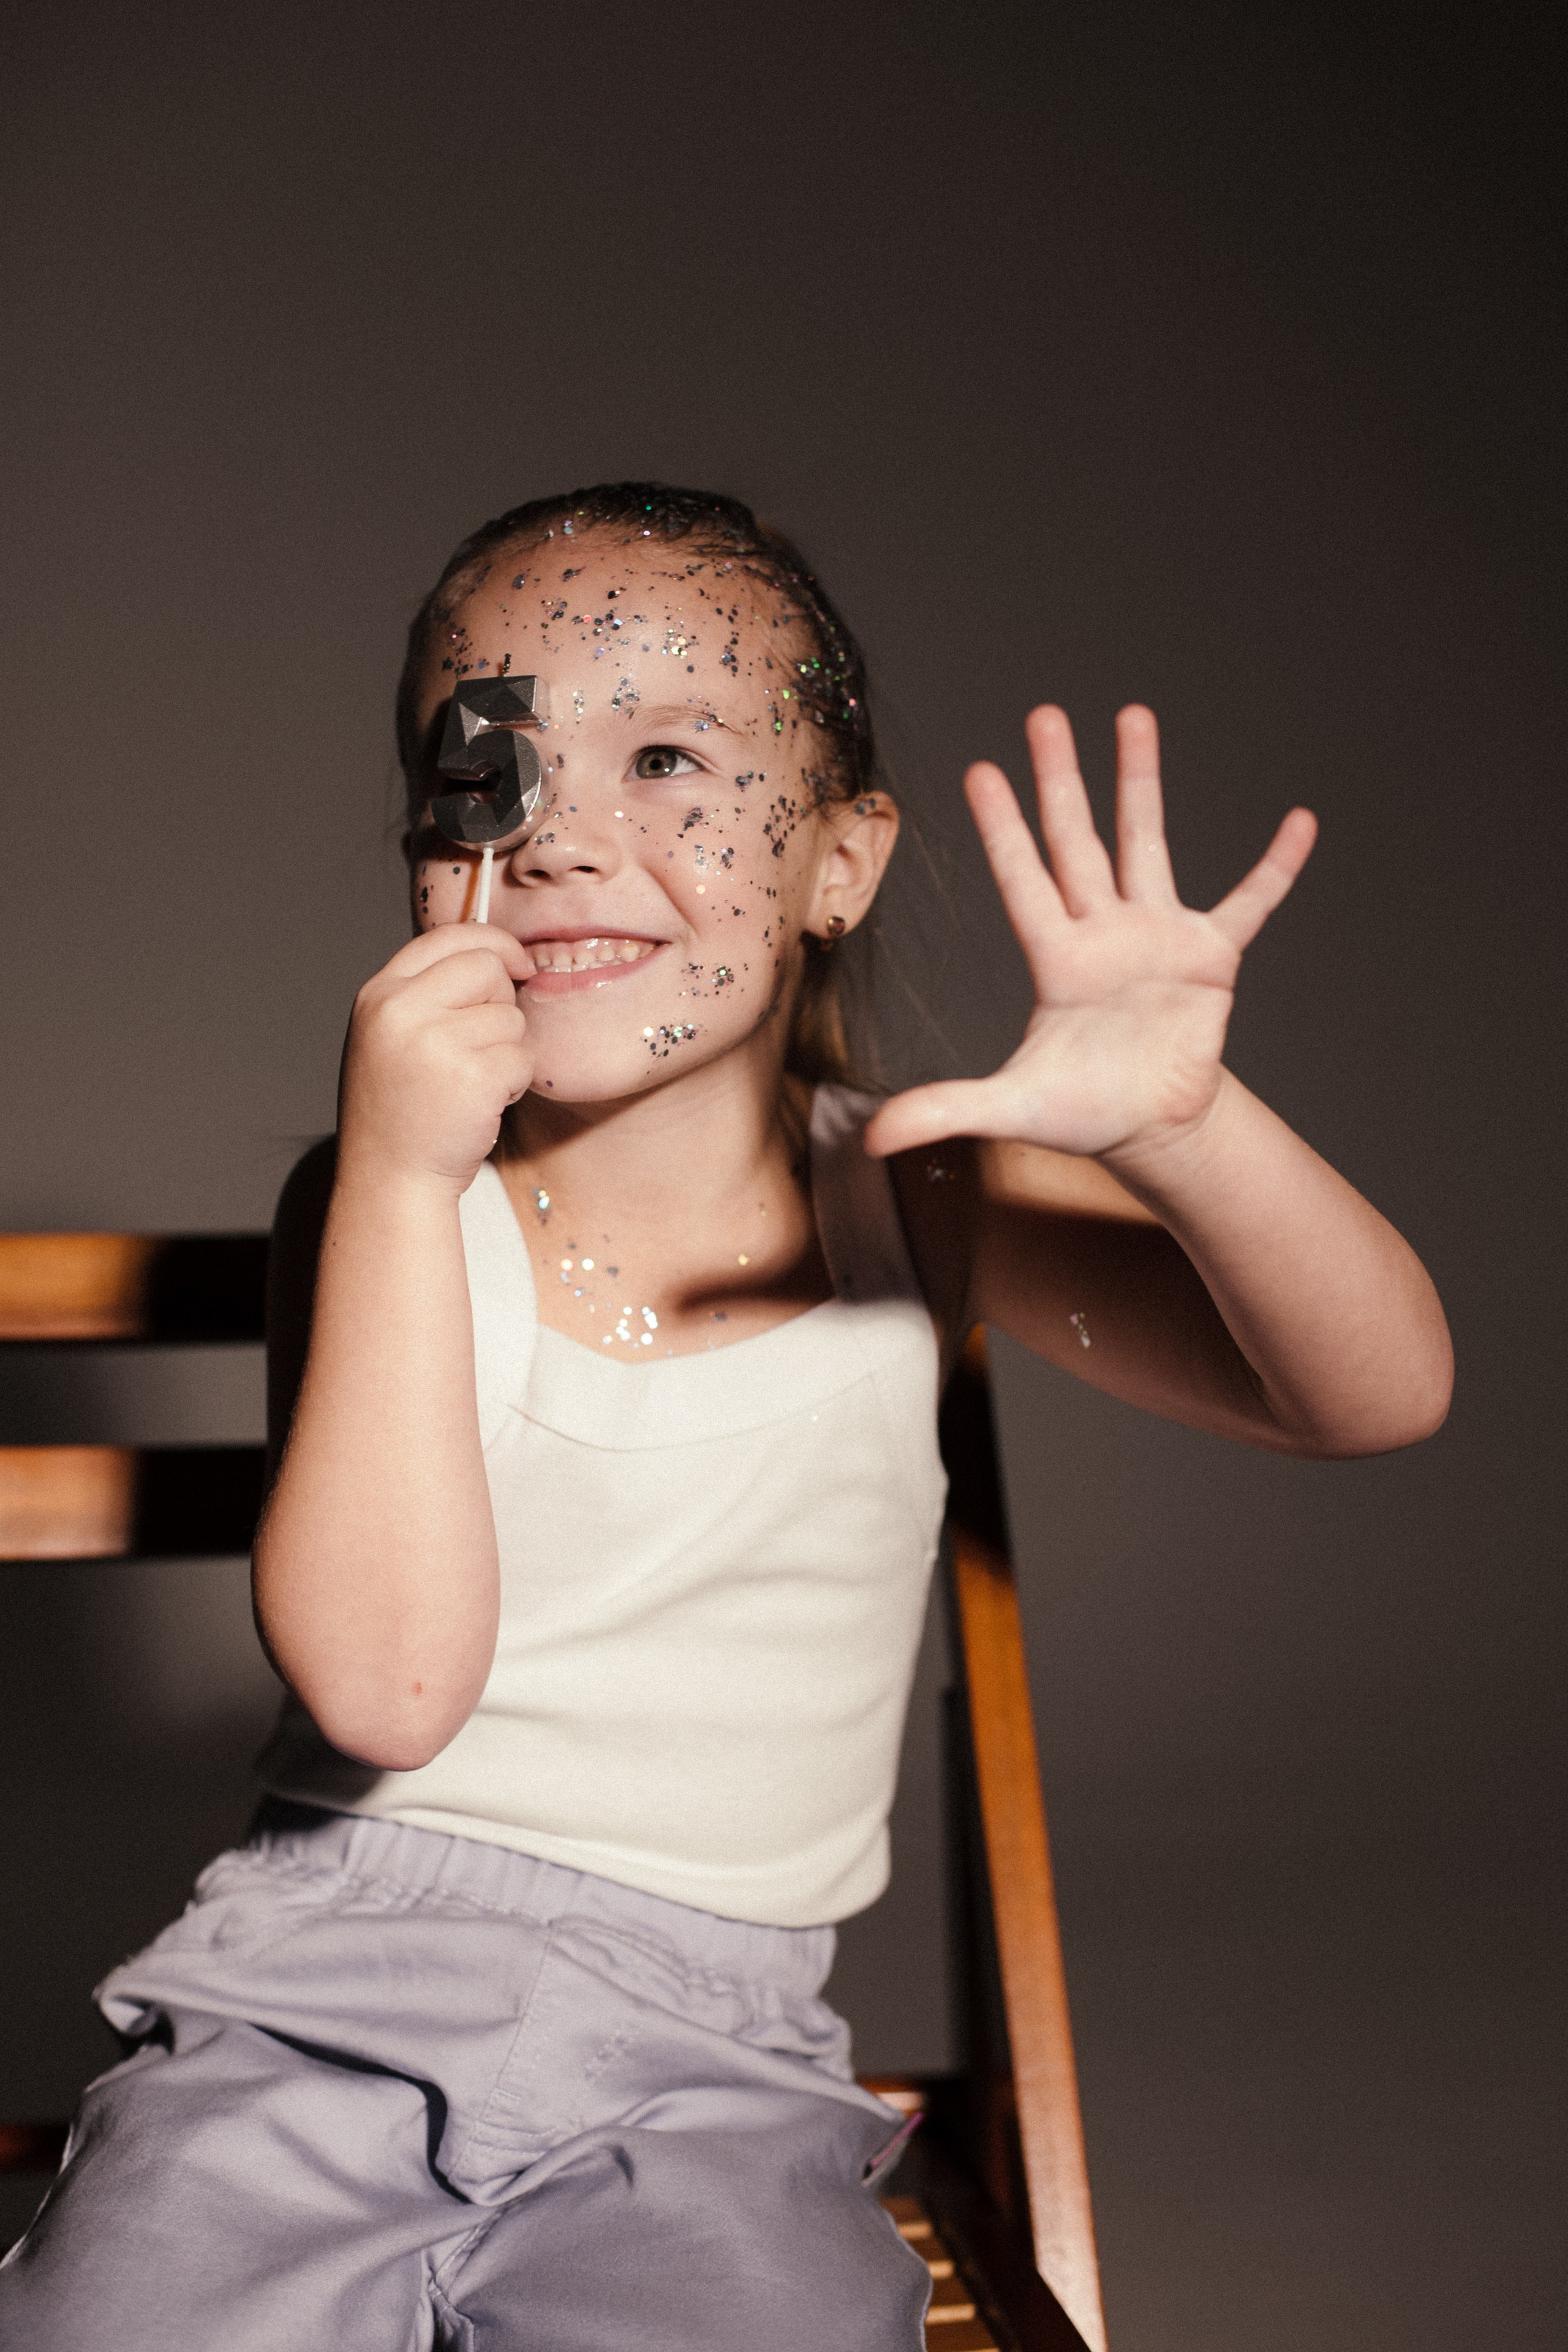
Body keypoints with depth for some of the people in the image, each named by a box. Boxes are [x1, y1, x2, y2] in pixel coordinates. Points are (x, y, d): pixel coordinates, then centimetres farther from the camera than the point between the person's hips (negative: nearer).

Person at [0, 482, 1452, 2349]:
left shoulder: (913, 1196, -2)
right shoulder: (385, 1200, -5)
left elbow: (1378, 1396, -10)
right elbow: (383, 1684, -18)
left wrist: (1174, 1126, -29)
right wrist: (400, 1172, -23)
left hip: (702, 2072, 1)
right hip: (321, 1999, 0)